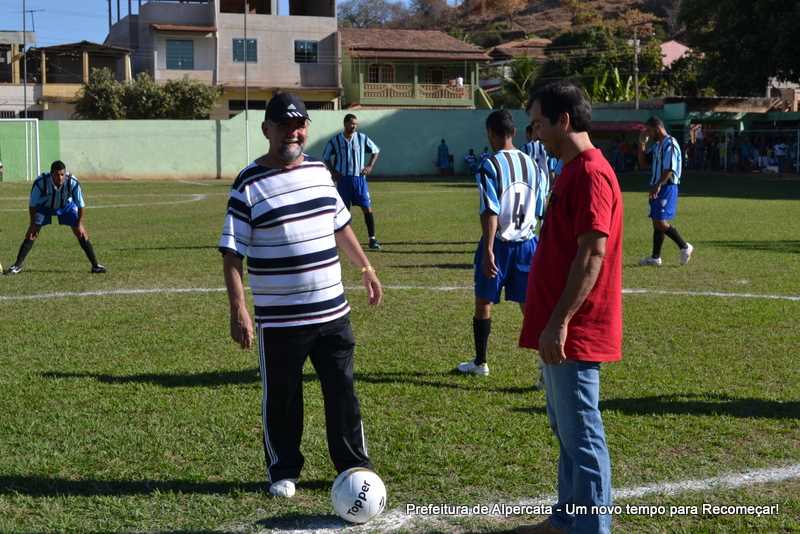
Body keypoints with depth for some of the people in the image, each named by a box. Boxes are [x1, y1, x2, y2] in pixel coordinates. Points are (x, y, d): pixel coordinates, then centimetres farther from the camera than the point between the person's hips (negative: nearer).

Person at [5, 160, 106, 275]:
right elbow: (32, 204, -20)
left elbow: (81, 205, -19)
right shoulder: (40, 182, -35)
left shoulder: (73, 182, -34)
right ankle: (18, 265, 1)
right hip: (44, 206, 0)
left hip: (66, 206, 0)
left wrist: (80, 224, -19)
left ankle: (95, 265, -2)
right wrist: (33, 223, -18)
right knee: (31, 233, -11)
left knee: (81, 233, -10)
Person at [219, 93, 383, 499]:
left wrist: (366, 269, 25)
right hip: (278, 320, -4)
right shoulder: (249, 185, -10)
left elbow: (341, 226, 21)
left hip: (332, 311, 5)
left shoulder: (319, 171, 7)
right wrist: (238, 310, -18)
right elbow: (231, 254, -11)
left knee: (342, 393, 10)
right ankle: (283, 472, 25)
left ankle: (355, 466, 23)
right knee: (280, 399, 8)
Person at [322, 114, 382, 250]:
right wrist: (333, 172, 0)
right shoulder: (335, 140, -1)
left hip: (359, 178, 0)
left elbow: (375, 151, 13)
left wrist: (370, 166, 3)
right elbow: (326, 157, 11)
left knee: (367, 208, -5)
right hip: (343, 180, 0)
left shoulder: (362, 138, 0)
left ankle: (372, 239, -1)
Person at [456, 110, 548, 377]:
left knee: (483, 303, 13)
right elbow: (542, 211, 10)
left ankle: (480, 362, 25)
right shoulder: (533, 165, 5)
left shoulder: (490, 165, -12)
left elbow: (490, 212, -18)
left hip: (499, 244, -4)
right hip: (527, 243, 4)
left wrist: (488, 250, -18)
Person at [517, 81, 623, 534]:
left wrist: (559, 322, -24)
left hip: (574, 333, -10)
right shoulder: (573, 170, 15)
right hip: (560, 329, 10)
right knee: (567, 433, 17)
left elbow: (592, 254, -23)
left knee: (581, 437, -2)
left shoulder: (590, 174, -17)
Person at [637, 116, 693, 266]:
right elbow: (643, 162, 17)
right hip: (657, 188, 10)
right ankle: (655, 257, 14)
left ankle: (684, 247, 0)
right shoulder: (656, 145, 16)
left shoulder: (670, 144, -14)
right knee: (656, 223, 10)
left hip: (667, 187, -10)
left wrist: (658, 185, -25)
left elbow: (670, 169, -22)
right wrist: (642, 143, 9)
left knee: (660, 222, -12)